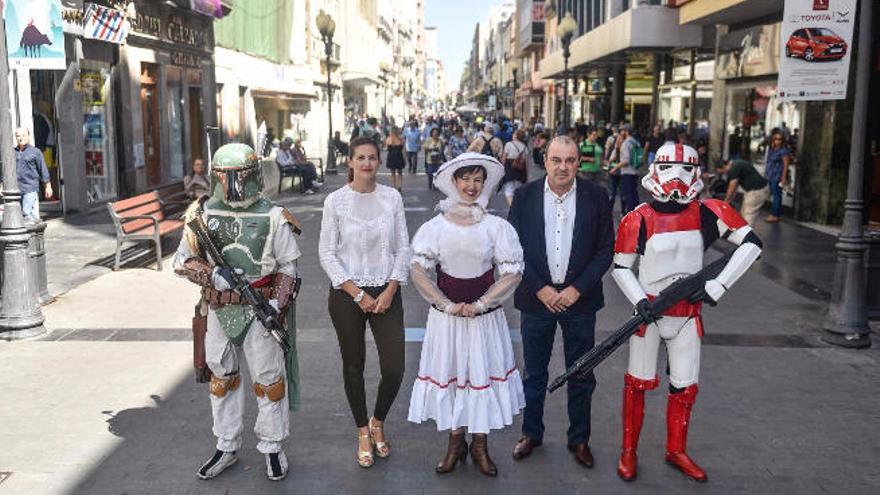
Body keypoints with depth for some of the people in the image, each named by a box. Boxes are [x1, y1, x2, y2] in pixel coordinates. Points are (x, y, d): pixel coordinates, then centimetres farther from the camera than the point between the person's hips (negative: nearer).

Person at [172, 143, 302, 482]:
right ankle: (226, 447, 30)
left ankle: (273, 448, 21)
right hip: (218, 310, 3)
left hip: (260, 310, -3)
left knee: (268, 380, 5)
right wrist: (213, 275, -15)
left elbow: (288, 265, -1)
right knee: (221, 379, 14)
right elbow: (182, 261, 4)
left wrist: (277, 303, -13)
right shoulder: (202, 214, 1)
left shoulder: (272, 216, -6)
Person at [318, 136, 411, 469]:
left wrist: (390, 291, -7)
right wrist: (357, 294, -10)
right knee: (353, 367, 10)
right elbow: (326, 253, -5)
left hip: (386, 293, 1)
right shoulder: (335, 201, -5)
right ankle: (363, 432, 31)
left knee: (394, 368, -2)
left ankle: (378, 422, 27)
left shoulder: (392, 197, 0)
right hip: (347, 294, -1)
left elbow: (403, 248, 3)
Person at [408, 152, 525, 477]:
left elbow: (513, 273, -6)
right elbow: (418, 271, -6)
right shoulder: (435, 226, -3)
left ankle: (480, 447, 26)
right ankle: (455, 443, 28)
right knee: (448, 374, 9)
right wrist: (448, 305, -12)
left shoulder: (497, 227, -4)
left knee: (483, 375, 8)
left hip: (486, 316, 0)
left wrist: (479, 304, -12)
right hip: (445, 315, 1)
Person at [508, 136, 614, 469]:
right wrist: (540, 289, -10)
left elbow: (606, 249, -2)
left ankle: (579, 438, 28)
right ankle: (531, 433, 30)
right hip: (536, 297, 0)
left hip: (579, 299, 0)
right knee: (534, 373, 13)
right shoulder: (525, 197, -3)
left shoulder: (596, 197, -3)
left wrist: (577, 289, -10)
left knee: (581, 375, 11)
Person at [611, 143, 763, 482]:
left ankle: (676, 451, 29)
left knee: (685, 386, 10)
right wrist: (639, 300, -17)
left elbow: (752, 243, -3)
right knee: (638, 383, 6)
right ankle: (629, 452, 21)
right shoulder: (639, 219, -10)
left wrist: (718, 286, -10)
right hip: (649, 312, -2)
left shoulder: (708, 213, -5)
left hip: (688, 314, 3)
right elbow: (620, 266, -2)